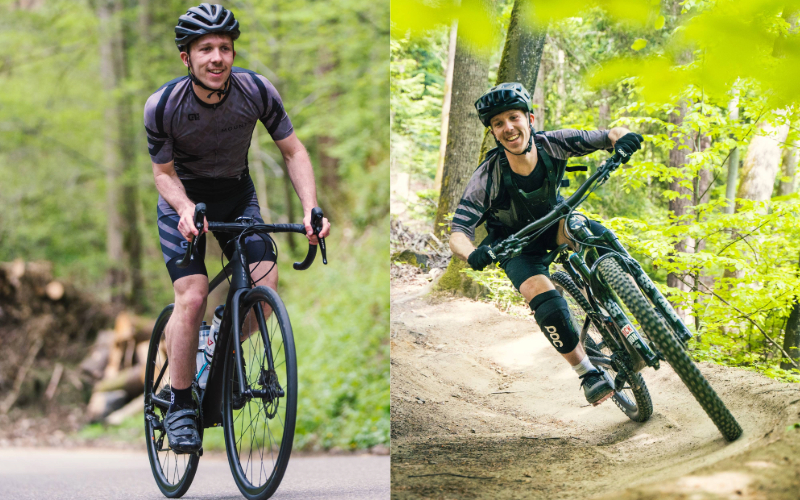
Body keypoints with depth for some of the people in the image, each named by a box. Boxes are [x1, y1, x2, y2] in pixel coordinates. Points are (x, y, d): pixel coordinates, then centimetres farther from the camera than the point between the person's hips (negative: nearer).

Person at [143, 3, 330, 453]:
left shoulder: (257, 91, -20)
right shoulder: (162, 106, -24)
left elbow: (293, 151, -9)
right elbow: (164, 172, -11)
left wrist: (311, 207, -23)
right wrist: (186, 210, -32)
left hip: (237, 193, 2)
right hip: (185, 198, -2)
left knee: (266, 280, -18)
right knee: (192, 298, -19)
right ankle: (180, 405, -5)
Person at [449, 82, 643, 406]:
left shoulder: (551, 145, -25)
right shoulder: (486, 178, -30)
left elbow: (609, 135, -22)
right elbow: (458, 232, -29)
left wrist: (622, 138, -48)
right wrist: (473, 255, -52)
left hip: (553, 224, 2)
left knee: (594, 233, -33)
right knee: (544, 300, -28)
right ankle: (588, 374, -8)